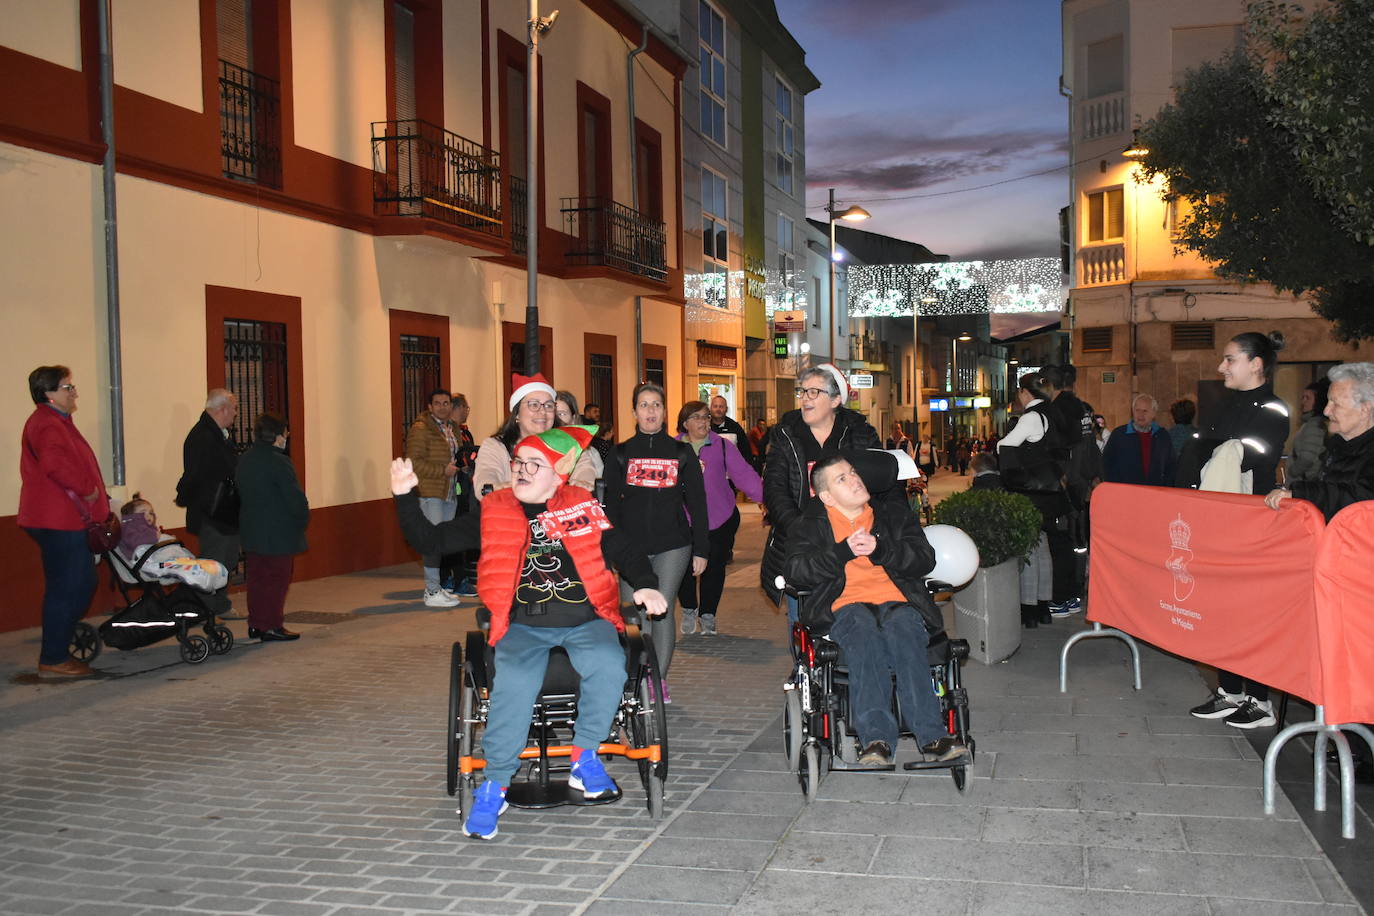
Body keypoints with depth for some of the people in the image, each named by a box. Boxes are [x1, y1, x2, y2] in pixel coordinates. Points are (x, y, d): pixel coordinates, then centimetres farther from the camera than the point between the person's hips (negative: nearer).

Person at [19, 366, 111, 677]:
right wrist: (88, 488, -21)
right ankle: (53, 659, 4)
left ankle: (56, 649, 24)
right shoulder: (46, 424, -15)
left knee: (82, 585, 16)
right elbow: (55, 465, -31)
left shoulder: (57, 422, 20)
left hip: (69, 519, 11)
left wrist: (99, 500, 15)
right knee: (65, 589, -5)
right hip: (58, 522, -11)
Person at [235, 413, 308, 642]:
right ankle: (272, 626, 2)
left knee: (257, 578, 14)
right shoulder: (279, 462, -17)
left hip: (251, 531, 8)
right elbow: (295, 498, -18)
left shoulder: (243, 460, 8)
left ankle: (255, 624, 19)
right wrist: (303, 520, -2)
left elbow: (240, 493, 13)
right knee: (277, 579, 0)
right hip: (279, 533, -8)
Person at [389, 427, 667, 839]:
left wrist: (645, 586, -6)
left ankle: (585, 756, -7)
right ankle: (494, 784, -14)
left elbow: (624, 549, 12)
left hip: (585, 621, 0)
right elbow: (431, 541, 12)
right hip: (523, 626, 0)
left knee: (609, 665, -31)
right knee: (515, 682, -31)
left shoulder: (583, 508, 11)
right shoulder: (494, 513, 11)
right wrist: (405, 496, 0)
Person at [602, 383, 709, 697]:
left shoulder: (681, 452, 8)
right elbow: (611, 504, 7)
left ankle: (659, 680, 8)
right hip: (631, 546, 0)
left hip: (672, 545, 0)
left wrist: (701, 549, 3)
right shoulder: (621, 453, 8)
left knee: (663, 610, -2)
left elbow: (697, 503, 8)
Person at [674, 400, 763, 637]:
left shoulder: (722, 446, 1)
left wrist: (764, 496, -19)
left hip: (719, 519, 0)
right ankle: (689, 610, 24)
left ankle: (707, 614, 21)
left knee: (714, 568, 3)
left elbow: (744, 474, -8)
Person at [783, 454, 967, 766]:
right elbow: (797, 571, 3)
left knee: (904, 631, -36)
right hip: (847, 606, -1)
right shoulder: (811, 524, 19)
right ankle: (876, 738, -51)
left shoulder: (893, 514, 23)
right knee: (864, 634, -38)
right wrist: (845, 551, -9)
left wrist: (879, 549, -7)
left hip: (897, 602, 1)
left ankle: (931, 735, -46)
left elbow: (925, 559, 11)